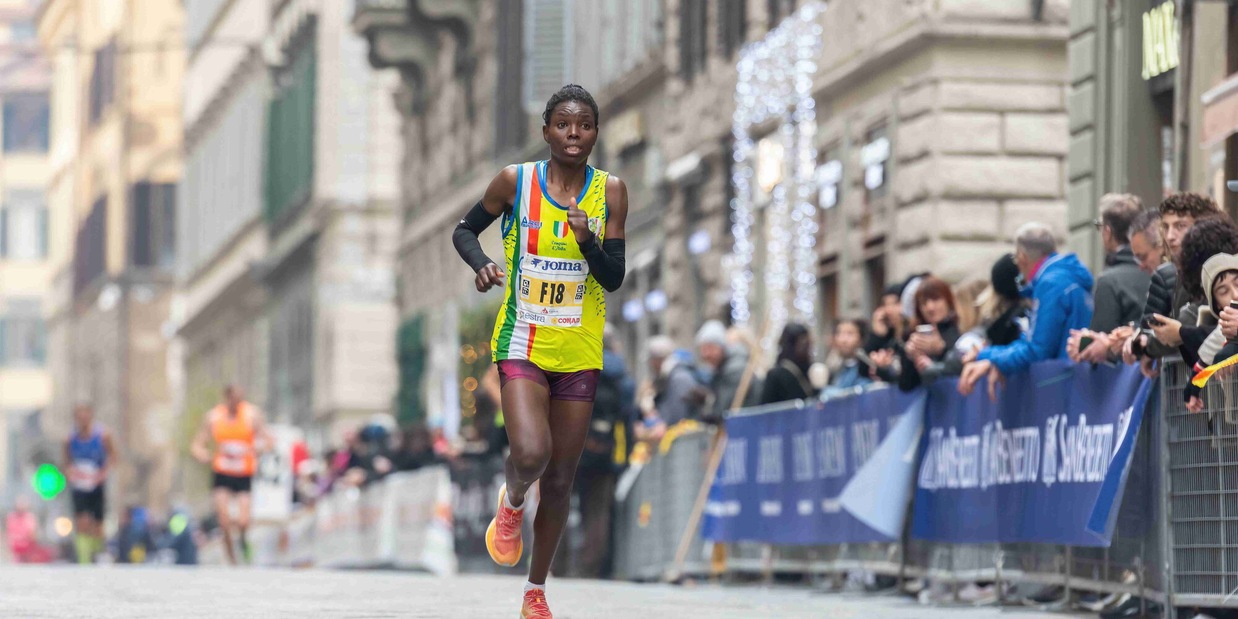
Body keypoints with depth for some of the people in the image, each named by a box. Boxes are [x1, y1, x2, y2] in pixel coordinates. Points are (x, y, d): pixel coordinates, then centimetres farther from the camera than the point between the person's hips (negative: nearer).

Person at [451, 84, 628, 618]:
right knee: (530, 454, -25)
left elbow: (614, 279, -4)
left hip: (579, 352, 2)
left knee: (560, 479, 7)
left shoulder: (610, 192, -2)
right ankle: (511, 504, 12)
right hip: (522, 341, -2)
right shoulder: (515, 181, -5)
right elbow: (464, 231, 9)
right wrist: (482, 264, -11)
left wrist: (587, 241, -22)